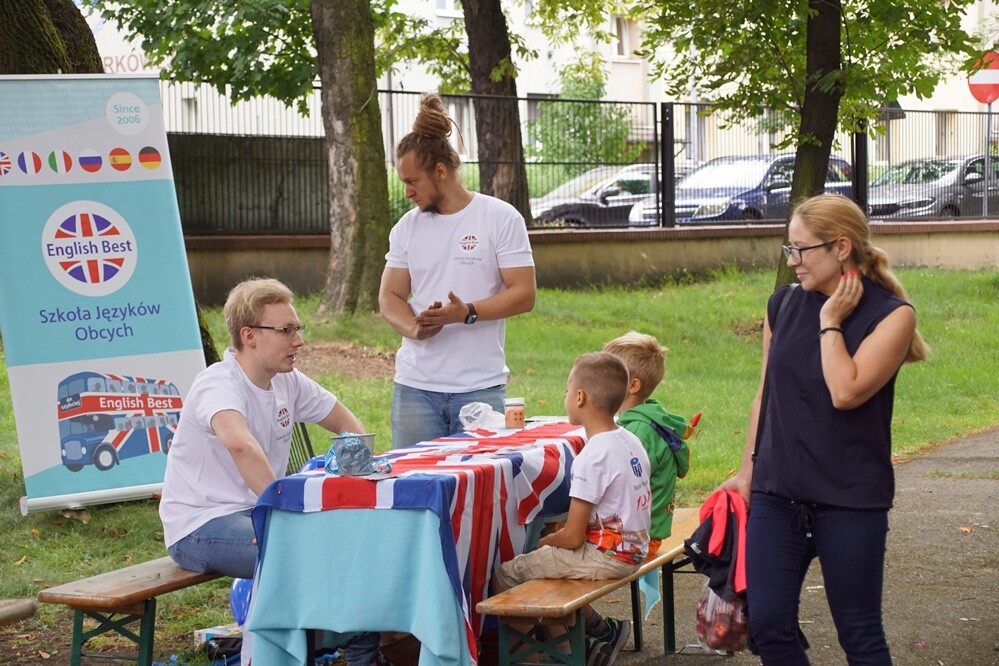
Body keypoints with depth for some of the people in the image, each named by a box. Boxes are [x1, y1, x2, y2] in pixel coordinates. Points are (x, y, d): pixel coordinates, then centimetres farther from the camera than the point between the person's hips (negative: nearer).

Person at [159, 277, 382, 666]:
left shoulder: (288, 382, 4)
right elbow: (240, 443, -42)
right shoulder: (219, 385, -21)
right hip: (201, 526, -8)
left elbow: (346, 424, 15)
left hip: (256, 512, 8)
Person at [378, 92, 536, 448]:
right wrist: (415, 328, -11)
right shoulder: (407, 226, 11)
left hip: (481, 387, -3)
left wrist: (468, 313, -20)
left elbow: (524, 293, -6)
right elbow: (389, 296, 11)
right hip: (415, 385, 3)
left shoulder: (500, 218, -1)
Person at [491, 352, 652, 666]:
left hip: (604, 556, -10)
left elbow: (572, 537, -21)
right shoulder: (631, 442, 5)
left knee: (503, 576, -6)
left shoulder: (592, 457, -21)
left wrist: (541, 543, 1)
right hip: (634, 549, 10)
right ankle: (600, 631, 18)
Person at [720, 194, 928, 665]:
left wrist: (830, 321, -12)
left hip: (850, 498, -4)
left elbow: (846, 392, -21)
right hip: (777, 492, 4)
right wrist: (748, 471, 16)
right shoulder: (783, 306, 5)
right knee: (767, 626, 0)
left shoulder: (892, 315, -8)